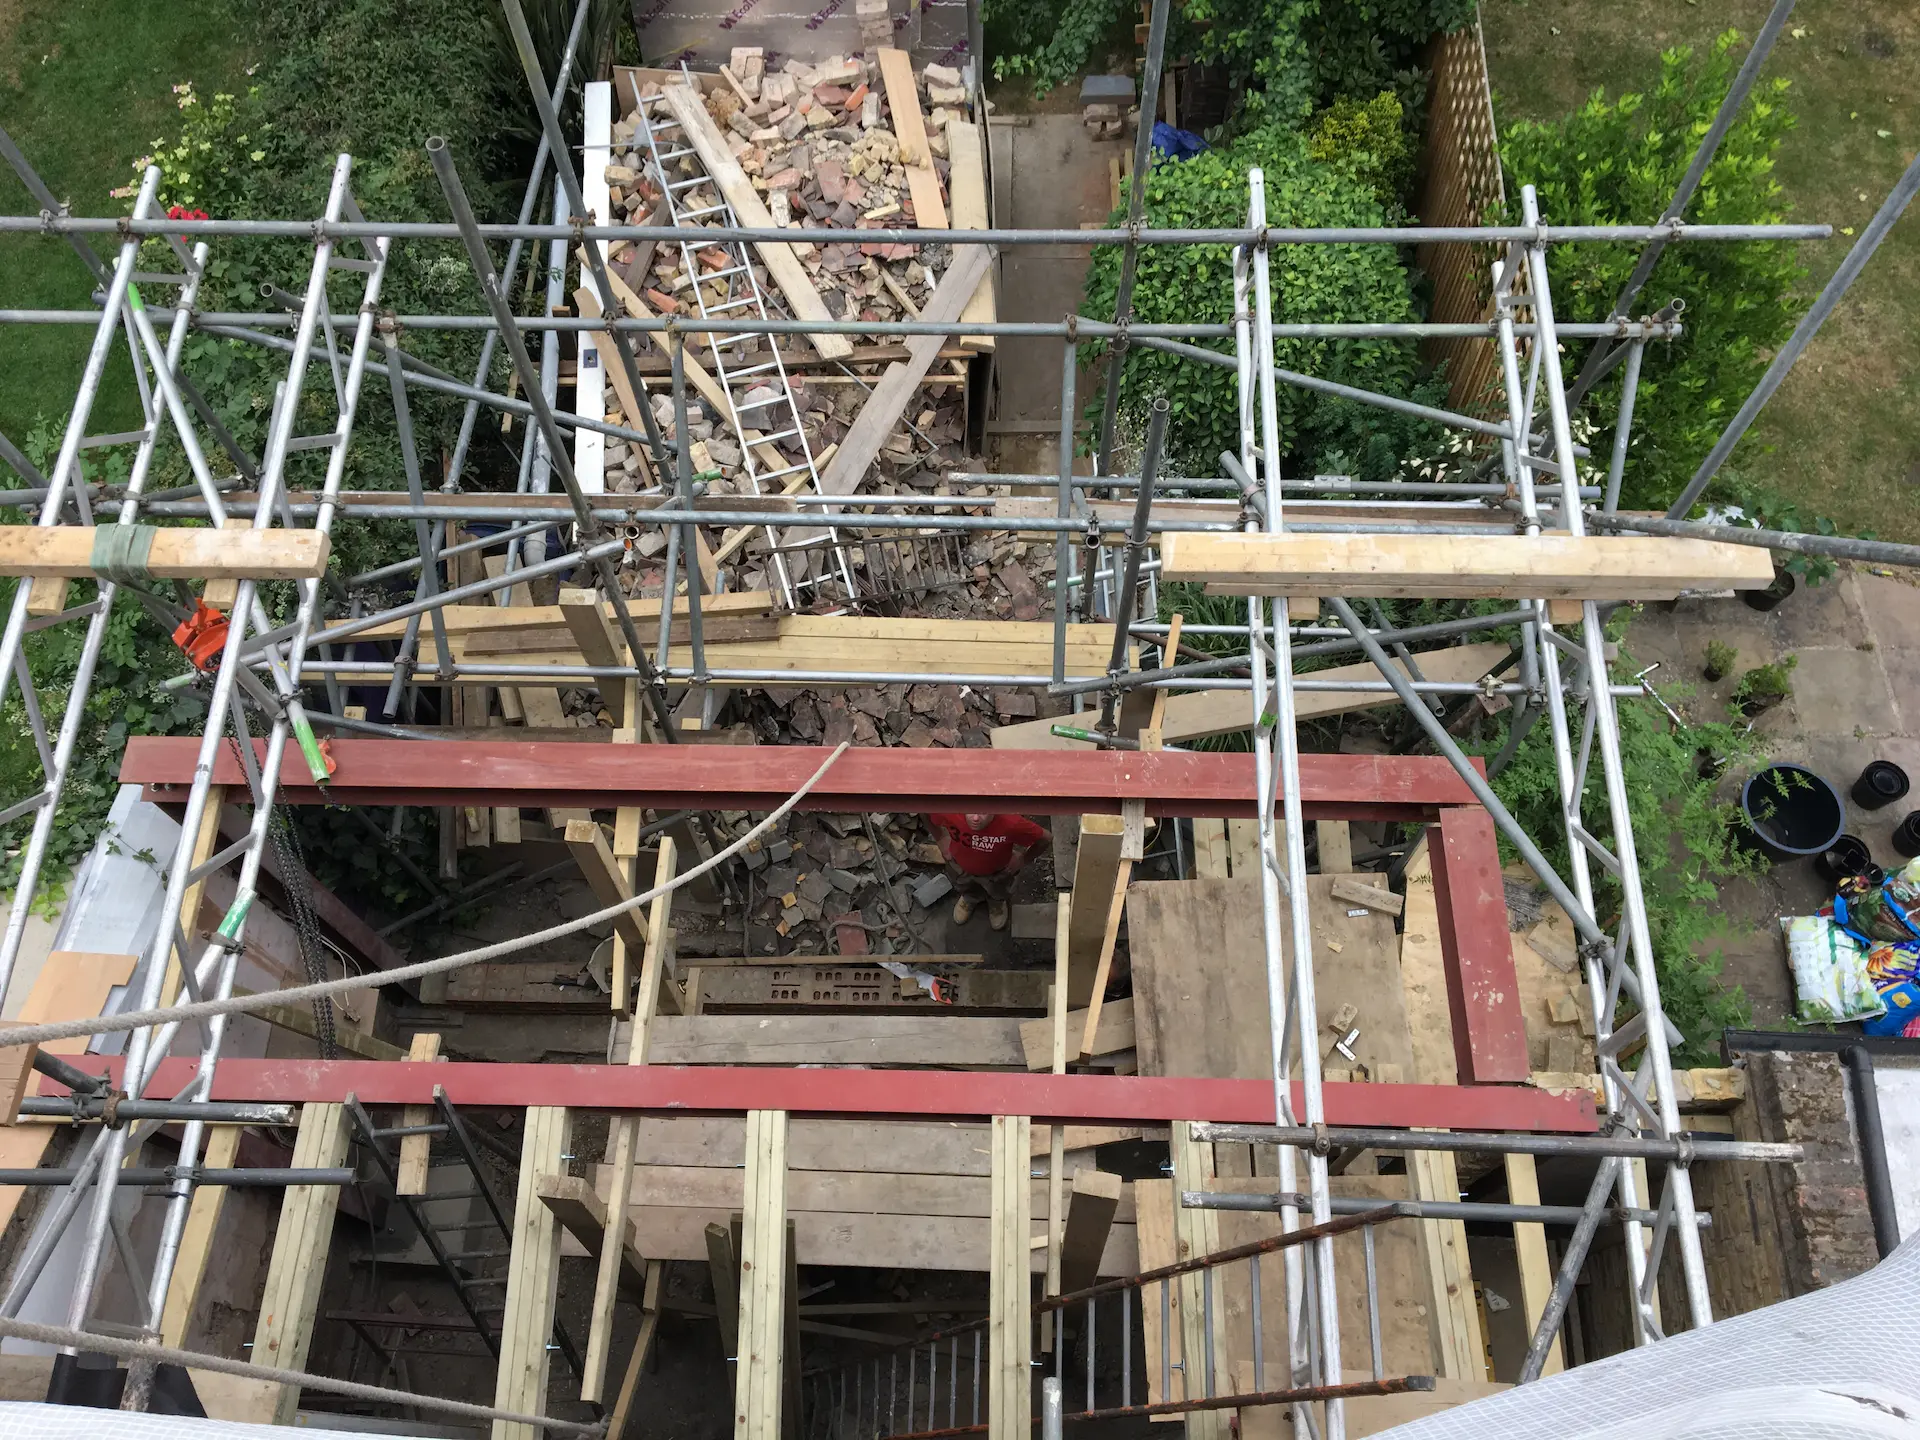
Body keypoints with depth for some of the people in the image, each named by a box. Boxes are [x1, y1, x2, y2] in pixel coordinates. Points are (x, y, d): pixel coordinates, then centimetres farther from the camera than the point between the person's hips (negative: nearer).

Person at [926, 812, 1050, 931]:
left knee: (998, 894, 32)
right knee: (963, 887, 34)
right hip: (961, 867, 1)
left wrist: (1022, 860, -14)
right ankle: (968, 898, 67)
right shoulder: (950, 813, -40)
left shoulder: (1011, 823, -43)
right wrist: (941, 839, -9)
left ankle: (997, 903, 66)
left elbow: (1046, 839, -26)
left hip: (996, 872, -1)